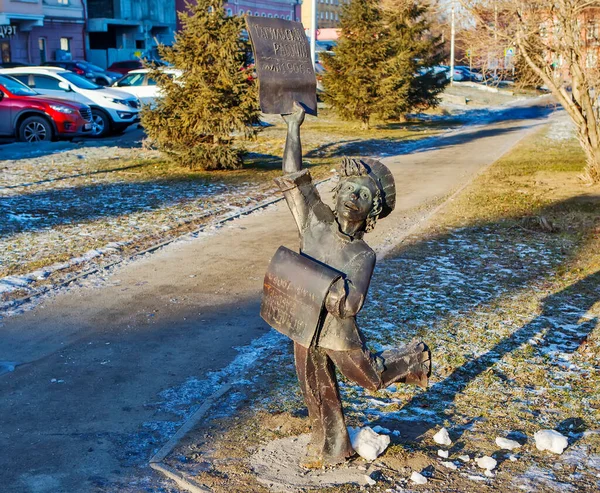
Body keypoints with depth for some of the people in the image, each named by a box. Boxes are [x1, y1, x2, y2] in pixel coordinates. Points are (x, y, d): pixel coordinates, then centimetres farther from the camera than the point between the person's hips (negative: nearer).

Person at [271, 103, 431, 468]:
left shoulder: (362, 256, -17)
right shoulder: (317, 222, -9)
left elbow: (349, 305, -28)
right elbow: (294, 178, -12)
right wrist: (293, 126, -13)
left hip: (339, 336, -3)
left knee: (373, 378, 20)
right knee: (319, 397, 17)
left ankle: (413, 359, 46)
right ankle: (331, 449, 38)